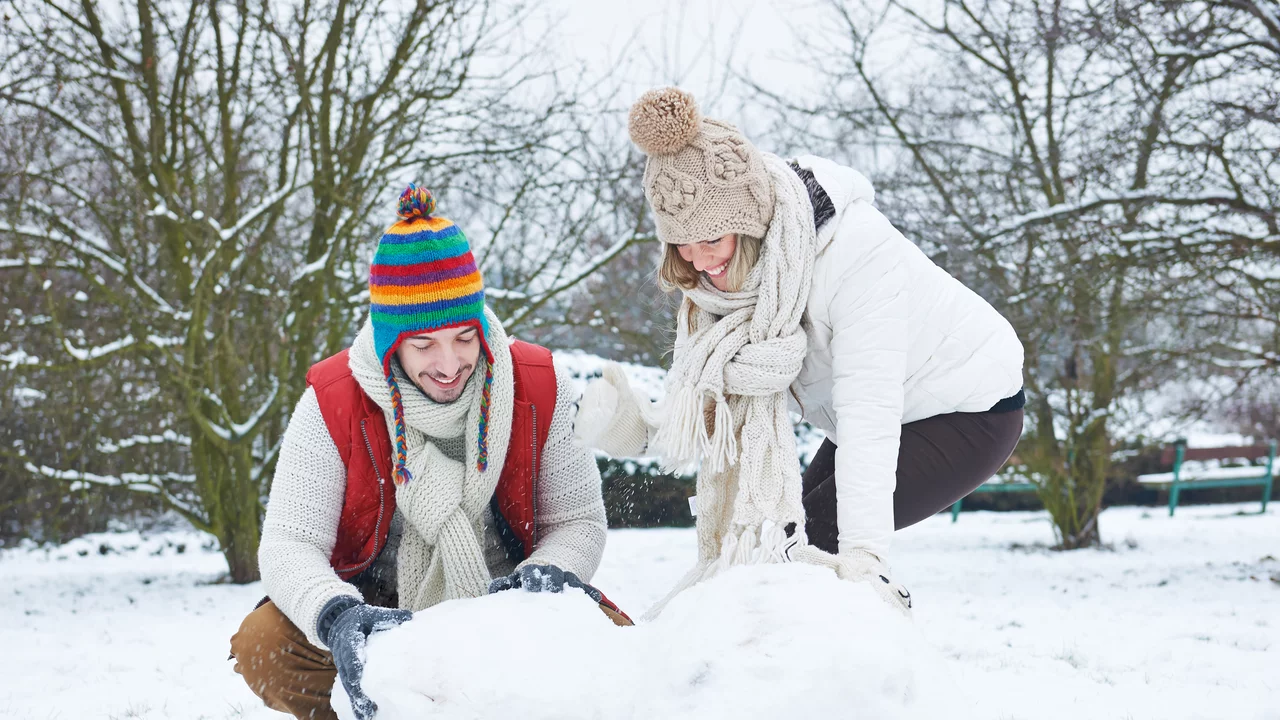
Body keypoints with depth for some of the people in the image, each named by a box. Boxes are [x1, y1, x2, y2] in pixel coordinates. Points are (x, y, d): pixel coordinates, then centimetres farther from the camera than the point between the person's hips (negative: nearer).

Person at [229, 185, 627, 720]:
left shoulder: (540, 390, -10)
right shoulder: (332, 405, -14)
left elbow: (578, 522, -3)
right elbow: (289, 543, -17)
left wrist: (546, 575, -28)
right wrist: (337, 616, -40)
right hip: (377, 605, 0)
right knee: (262, 646, -28)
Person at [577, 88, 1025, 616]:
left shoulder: (856, 252, -34)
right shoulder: (732, 267, -12)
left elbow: (869, 412, -40)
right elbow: (724, 410, -11)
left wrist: (863, 553, -47)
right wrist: (643, 430, -30)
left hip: (970, 413, -8)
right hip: (871, 413, 8)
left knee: (802, 537, -19)